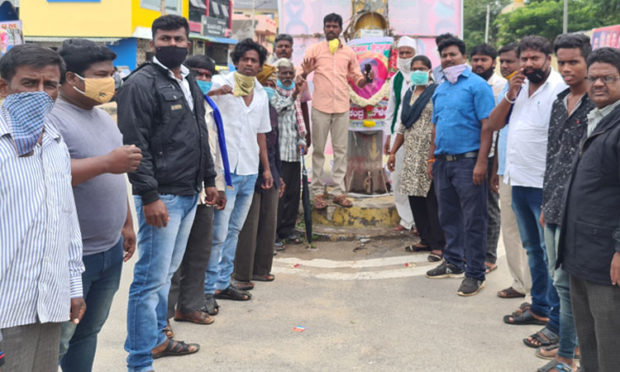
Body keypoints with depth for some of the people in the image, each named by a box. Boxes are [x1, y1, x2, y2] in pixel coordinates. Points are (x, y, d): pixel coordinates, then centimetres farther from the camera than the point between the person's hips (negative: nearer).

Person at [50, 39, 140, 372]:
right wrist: (107, 163, -28)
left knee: (88, 332, 18)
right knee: (56, 342, 1)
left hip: (110, 250, 8)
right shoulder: (50, 119, -15)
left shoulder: (104, 118, 14)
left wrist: (126, 223, 21)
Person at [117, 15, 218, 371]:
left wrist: (209, 179, 20)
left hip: (190, 194, 9)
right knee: (152, 278, -6)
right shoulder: (142, 83, -10)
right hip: (162, 196, -8)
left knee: (167, 272, 17)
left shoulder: (189, 82, 16)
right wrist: (149, 196, -21)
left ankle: (157, 339, 31)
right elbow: (135, 145, -17)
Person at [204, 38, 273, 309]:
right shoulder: (221, 83, -5)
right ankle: (208, 288, 4)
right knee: (219, 233, -6)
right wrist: (216, 91, -39)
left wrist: (266, 168, 19)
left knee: (234, 231, 13)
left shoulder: (261, 94, 14)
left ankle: (223, 283, 23)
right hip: (227, 169, -6)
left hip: (250, 171, 7)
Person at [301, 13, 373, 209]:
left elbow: (357, 79, 12)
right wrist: (305, 73, -22)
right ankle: (318, 192, 6)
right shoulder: (314, 50, 3)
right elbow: (301, 77, 1)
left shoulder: (349, 52, 10)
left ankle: (340, 192, 10)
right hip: (321, 106, -2)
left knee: (341, 150, 4)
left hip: (342, 107, 3)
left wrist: (367, 79, -10)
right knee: (319, 150, 2)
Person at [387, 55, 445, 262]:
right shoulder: (409, 94, 17)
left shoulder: (436, 92, -4)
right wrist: (393, 152, 18)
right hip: (411, 152, 7)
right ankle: (426, 239, 18)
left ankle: (438, 245, -2)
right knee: (415, 196, 8)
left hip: (431, 152, -7)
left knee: (432, 197, -7)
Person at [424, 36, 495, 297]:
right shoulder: (439, 90, 16)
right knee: (448, 216, 15)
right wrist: (431, 158, 16)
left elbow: (487, 125, -13)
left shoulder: (476, 85, -7)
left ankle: (475, 274, 6)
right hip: (443, 161, 8)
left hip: (467, 160, -7)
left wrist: (481, 162, -19)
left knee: (473, 219, -2)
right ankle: (454, 263, 29)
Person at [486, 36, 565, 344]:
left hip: (546, 185, -8)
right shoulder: (518, 88, 13)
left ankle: (558, 322, 3)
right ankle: (539, 307, 32)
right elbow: (493, 125, 10)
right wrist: (510, 95, -5)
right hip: (519, 180, 8)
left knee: (552, 253, -4)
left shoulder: (559, 89, -12)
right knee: (532, 249, 18)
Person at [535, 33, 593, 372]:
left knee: (566, 283, -4)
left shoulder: (597, 104, -10)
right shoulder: (560, 102, 14)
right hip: (554, 208, 8)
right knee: (559, 279, 15)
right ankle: (569, 339, 30)